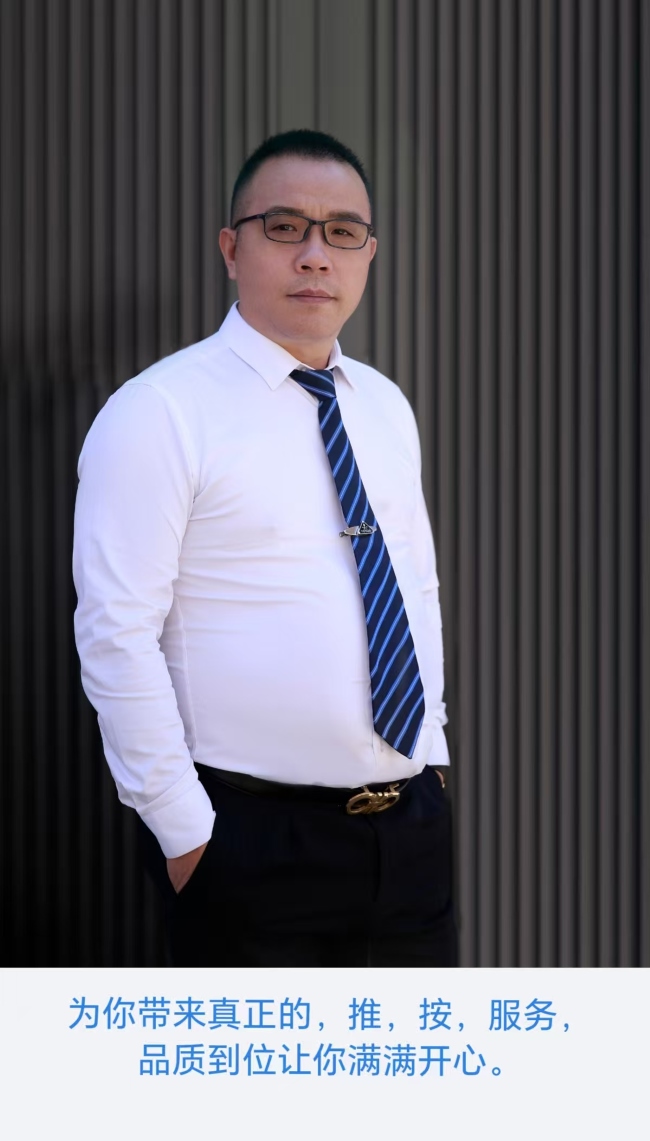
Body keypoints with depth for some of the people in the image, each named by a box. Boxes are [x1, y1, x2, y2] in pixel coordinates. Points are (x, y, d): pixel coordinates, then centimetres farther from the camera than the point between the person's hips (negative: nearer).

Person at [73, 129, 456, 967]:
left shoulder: (386, 409, 11)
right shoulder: (159, 415, -11)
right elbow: (115, 638, -15)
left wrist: (429, 758, 10)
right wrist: (184, 832, -15)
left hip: (412, 825, 6)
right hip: (252, 835, -6)